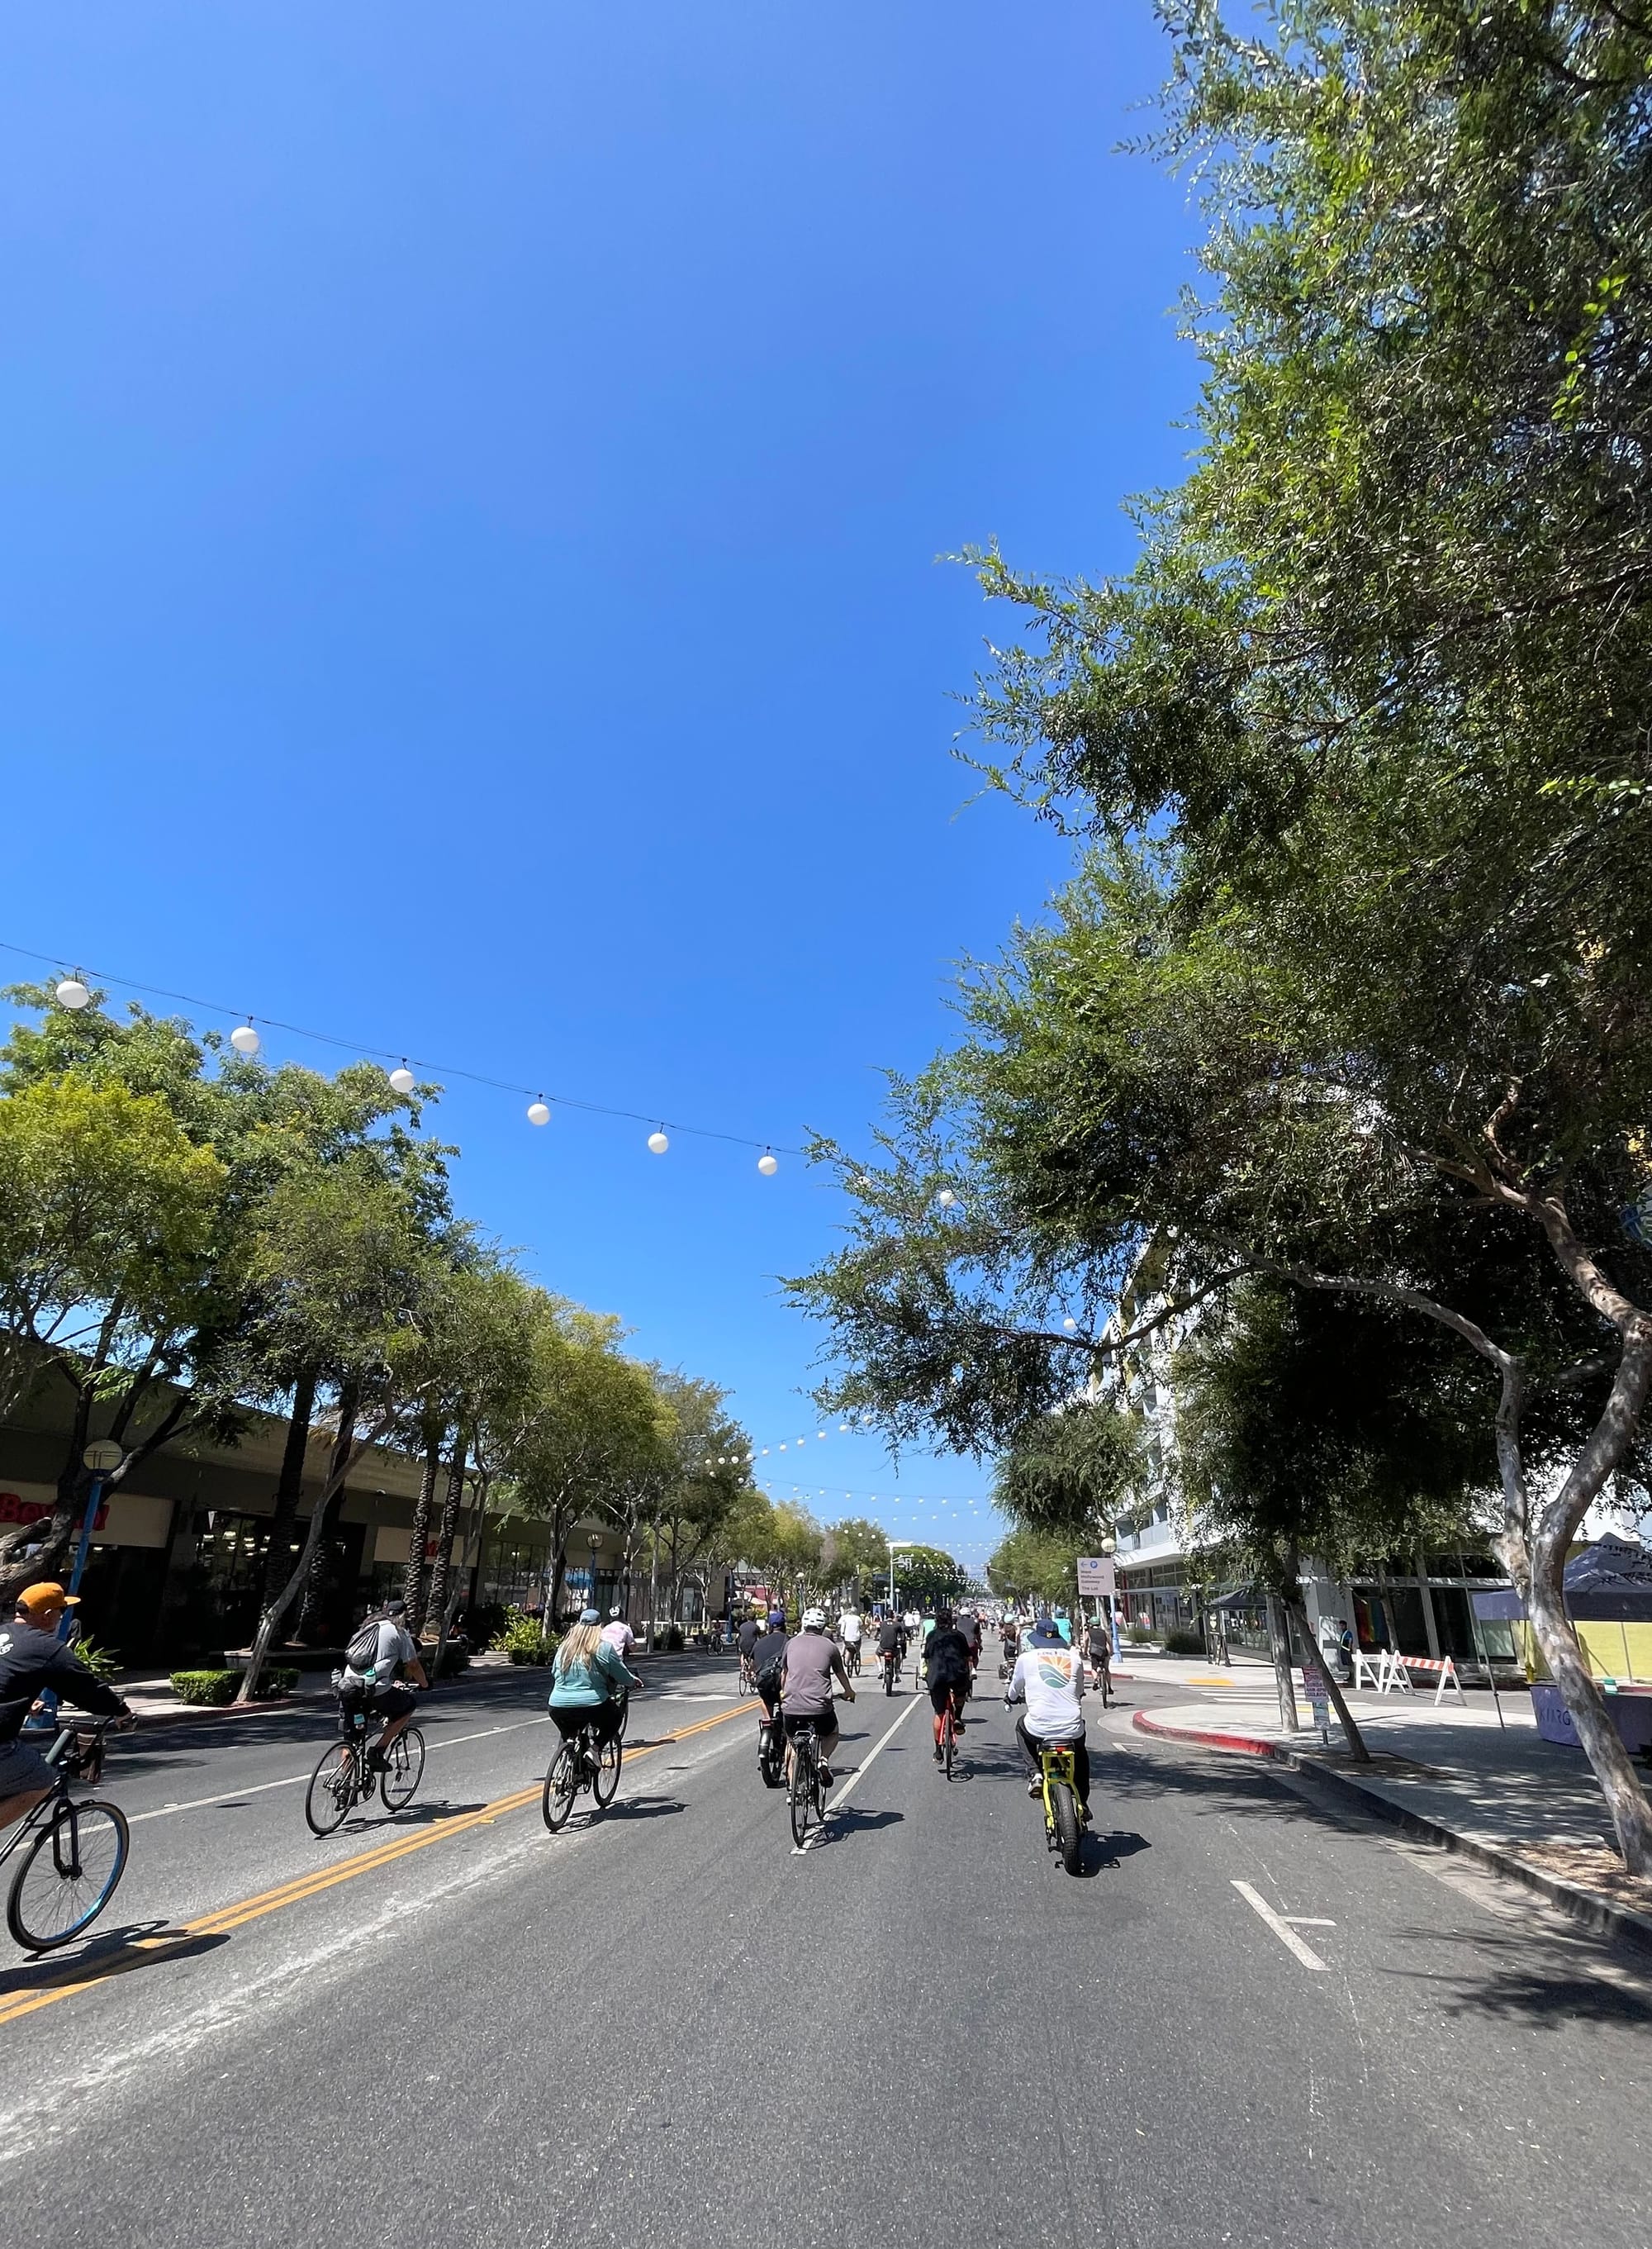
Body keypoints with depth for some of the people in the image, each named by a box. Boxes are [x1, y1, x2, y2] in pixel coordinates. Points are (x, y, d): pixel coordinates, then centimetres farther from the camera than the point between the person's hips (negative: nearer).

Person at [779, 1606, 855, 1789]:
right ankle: (824, 1759, 2)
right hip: (819, 1705, -1)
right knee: (832, 1734, 28)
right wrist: (849, 1692, 44)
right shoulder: (830, 1646, 8)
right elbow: (840, 1674, 24)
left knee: (791, 1743, 27)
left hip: (791, 1705, 2)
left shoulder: (791, 1643, 12)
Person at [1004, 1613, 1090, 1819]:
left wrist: (1010, 1698, 43)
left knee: (1021, 1726, 32)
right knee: (1080, 1753, 37)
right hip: (1072, 1729, 3)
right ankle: (1082, 1803, 31)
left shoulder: (1027, 1658, 5)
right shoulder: (1075, 1658, 9)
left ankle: (1036, 1773, 15)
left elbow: (1014, 1691, 20)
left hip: (1039, 1728, -3)